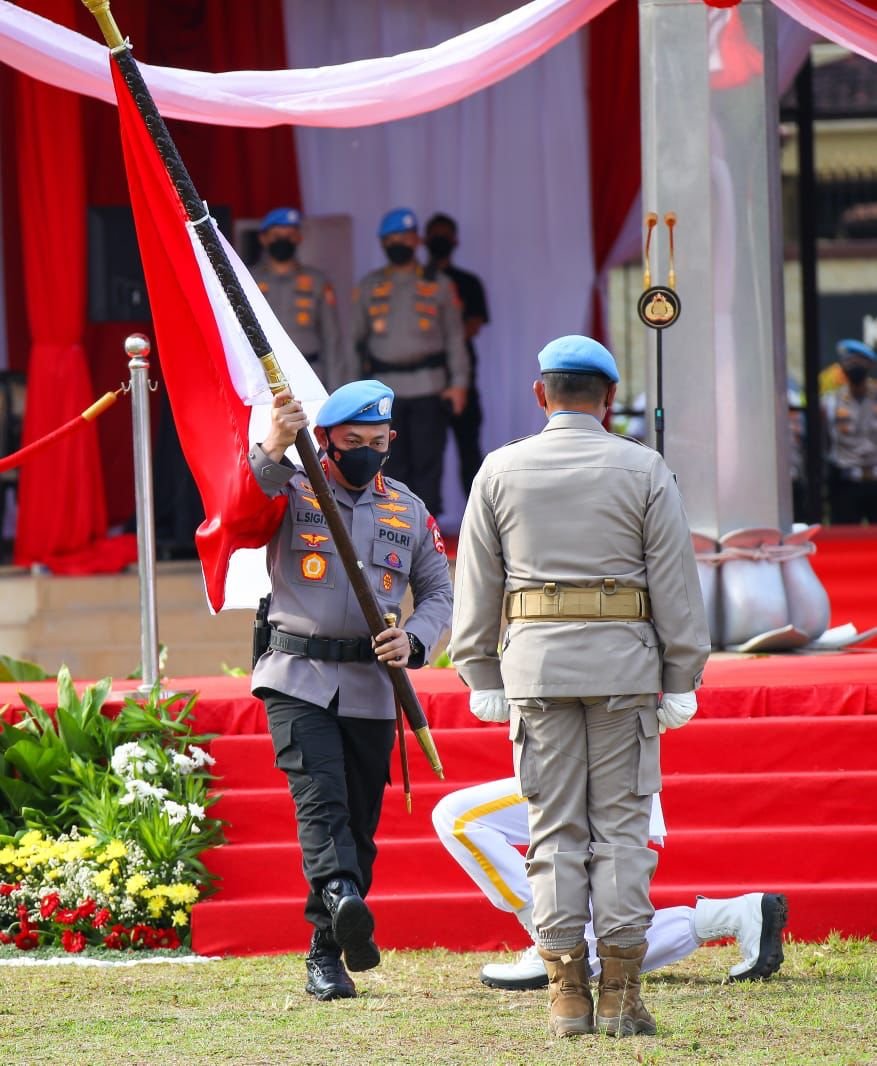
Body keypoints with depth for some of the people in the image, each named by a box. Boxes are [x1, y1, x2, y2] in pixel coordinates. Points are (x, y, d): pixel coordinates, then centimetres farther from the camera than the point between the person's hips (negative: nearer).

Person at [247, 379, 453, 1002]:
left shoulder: (409, 510, 13)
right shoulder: (290, 492, 3)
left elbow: (439, 593, 17)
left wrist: (414, 640, -3)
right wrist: (272, 451, -33)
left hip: (371, 684, 4)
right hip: (299, 677, -4)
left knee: (359, 821, 5)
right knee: (320, 797, -22)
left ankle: (327, 952, 15)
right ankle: (341, 898, -43)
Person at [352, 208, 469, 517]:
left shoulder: (438, 285, 8)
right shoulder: (369, 287, 11)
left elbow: (455, 336, 7)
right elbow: (356, 337, 12)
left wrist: (458, 383, -2)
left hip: (428, 386, -1)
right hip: (384, 386, 1)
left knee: (427, 460, -3)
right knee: (392, 463, 2)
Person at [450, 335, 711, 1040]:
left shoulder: (500, 472, 4)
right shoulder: (644, 472, 0)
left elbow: (476, 585, 6)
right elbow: (677, 585, -1)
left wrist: (482, 677, 12)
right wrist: (681, 681, 4)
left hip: (536, 664, 1)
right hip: (624, 664, -1)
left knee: (555, 828, 4)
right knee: (621, 825, 2)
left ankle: (567, 994, 1)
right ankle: (621, 993, -2)